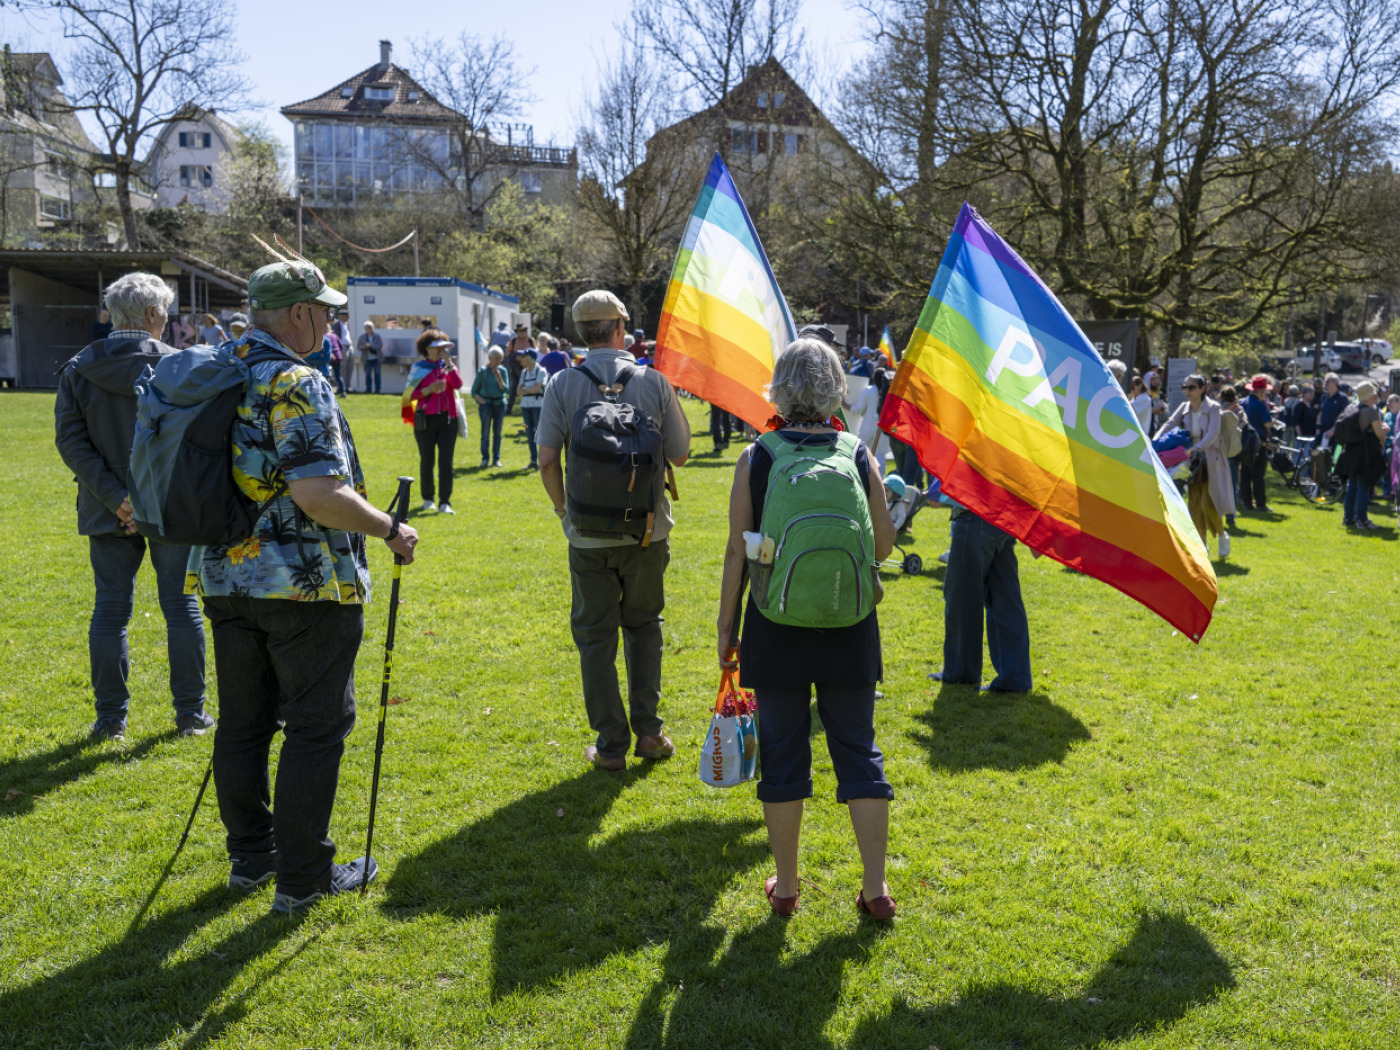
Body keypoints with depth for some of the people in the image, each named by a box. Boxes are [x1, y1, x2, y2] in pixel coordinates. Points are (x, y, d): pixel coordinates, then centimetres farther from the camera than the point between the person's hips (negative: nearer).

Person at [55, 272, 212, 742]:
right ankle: (190, 712, 13)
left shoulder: (77, 369, 1)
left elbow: (70, 440, -6)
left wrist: (115, 498, -10)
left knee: (110, 608, 9)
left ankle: (111, 717, 15)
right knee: (181, 605, 7)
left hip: (107, 511, 2)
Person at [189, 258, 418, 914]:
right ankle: (301, 876, 11)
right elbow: (319, 495, -26)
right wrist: (390, 531, -14)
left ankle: (250, 856, 29)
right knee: (316, 726, 3)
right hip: (305, 585, -8)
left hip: (226, 579, 8)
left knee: (243, 722, 16)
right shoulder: (298, 385, -17)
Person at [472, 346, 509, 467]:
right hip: (486, 403, -3)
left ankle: (496, 459, 11)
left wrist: (499, 377, -11)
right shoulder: (482, 371, 0)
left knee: (497, 432, 4)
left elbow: (506, 390, 0)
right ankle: (485, 459, -5)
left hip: (500, 404, 3)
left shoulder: (502, 371, 7)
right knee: (485, 432, -8)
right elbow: (474, 391, 5)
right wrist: (481, 401, -9)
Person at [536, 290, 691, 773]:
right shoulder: (653, 382, -5)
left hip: (589, 534, -1)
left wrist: (561, 506, 7)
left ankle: (611, 745, 14)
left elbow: (547, 459, -10)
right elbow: (680, 454, 0)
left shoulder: (563, 384, -6)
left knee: (595, 635, 9)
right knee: (643, 623, 20)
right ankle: (648, 729, 20)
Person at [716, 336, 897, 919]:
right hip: (849, 630, 1)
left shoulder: (755, 460, -6)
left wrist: (725, 626, 5)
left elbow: (737, 553, -4)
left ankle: (784, 886, 22)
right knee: (858, 748, 12)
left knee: (783, 752, 11)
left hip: (776, 628, -1)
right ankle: (875, 888, 17)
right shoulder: (860, 457, -2)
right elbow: (884, 546, 2)